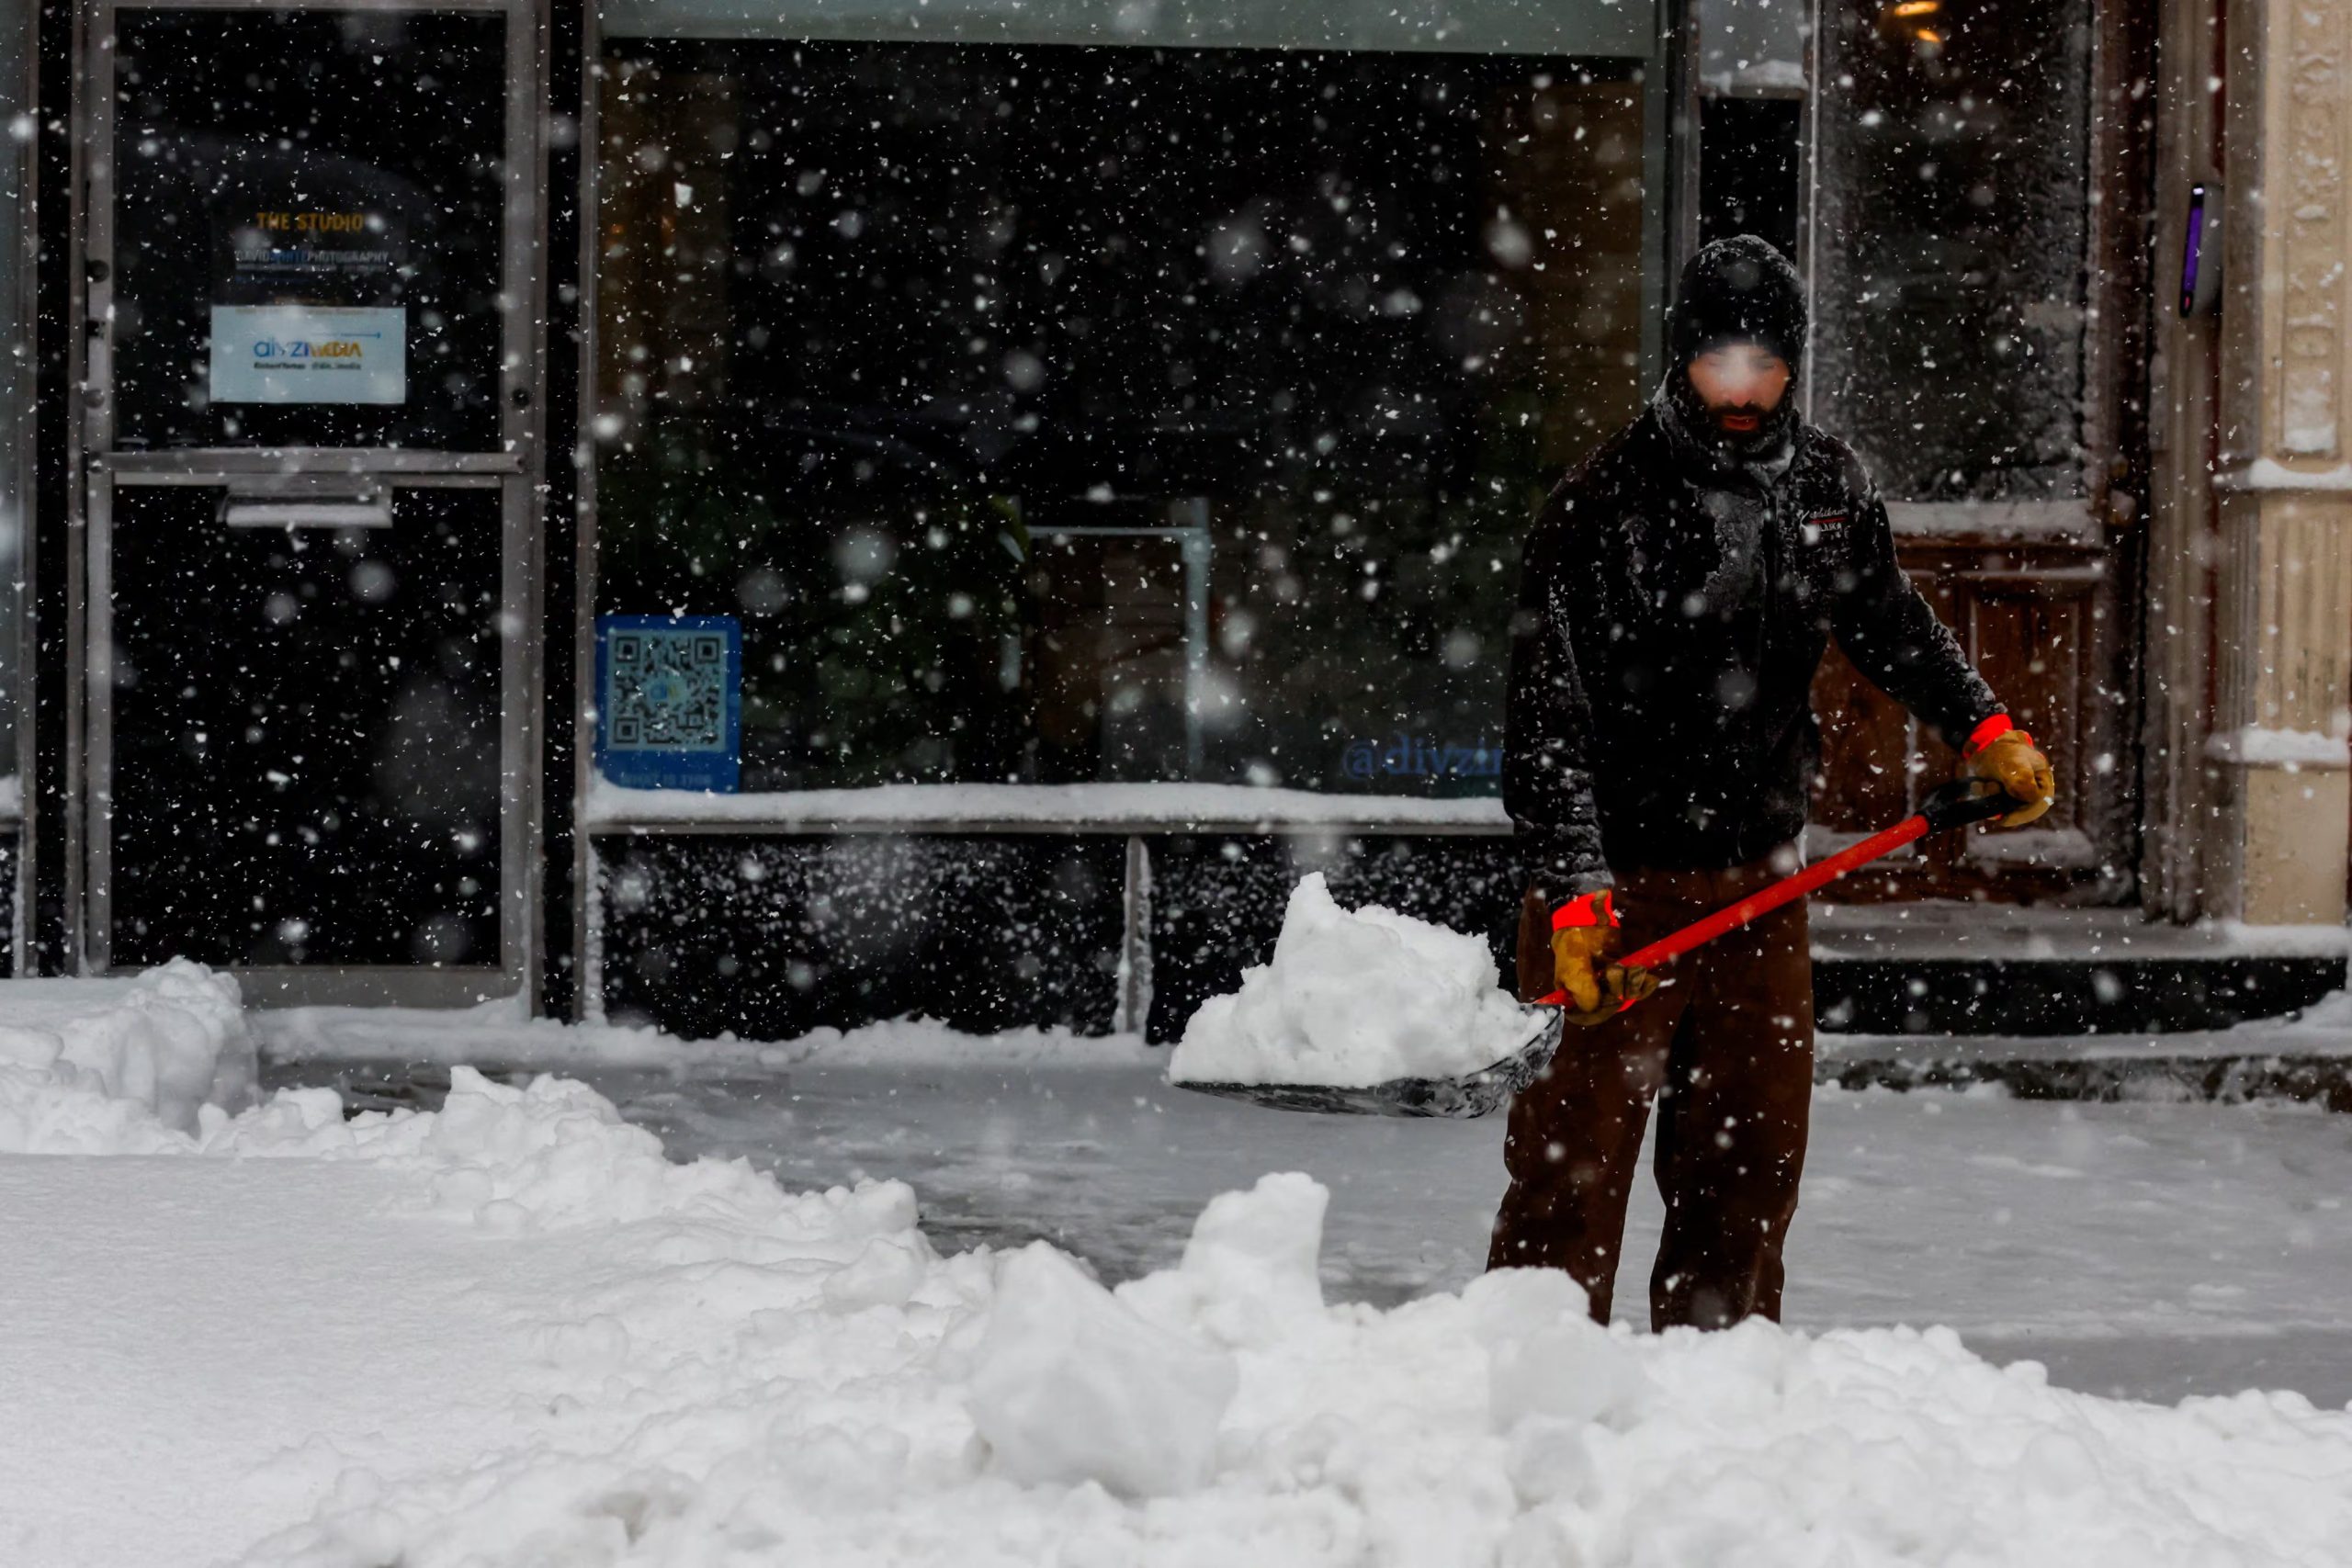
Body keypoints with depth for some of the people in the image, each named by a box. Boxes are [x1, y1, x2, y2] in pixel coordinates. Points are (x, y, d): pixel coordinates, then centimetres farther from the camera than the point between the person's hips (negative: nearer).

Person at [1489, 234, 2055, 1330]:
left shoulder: (1830, 484, 5)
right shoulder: (1599, 507, -13)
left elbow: (1886, 622, 24)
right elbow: (1549, 728, -17)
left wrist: (1983, 729, 11)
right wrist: (1574, 900, -25)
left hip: (1760, 880, 6)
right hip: (1615, 881, -5)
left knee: (1751, 1161, 11)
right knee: (1574, 1161, -6)